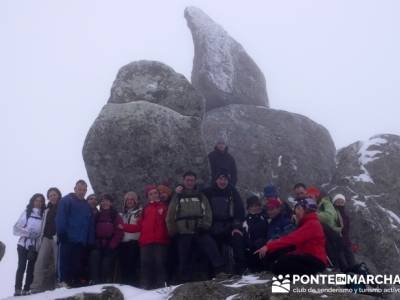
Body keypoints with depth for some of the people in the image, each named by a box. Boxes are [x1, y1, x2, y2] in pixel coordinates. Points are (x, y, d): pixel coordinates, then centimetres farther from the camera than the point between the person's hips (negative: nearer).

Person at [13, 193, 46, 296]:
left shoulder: (44, 214, 5)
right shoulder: (26, 212, 4)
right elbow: (16, 228, 3)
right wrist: (27, 232, -11)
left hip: (36, 246, 1)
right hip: (23, 244, -1)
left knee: (31, 268, 4)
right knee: (21, 266, -7)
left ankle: (26, 290, 8)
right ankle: (17, 289, -3)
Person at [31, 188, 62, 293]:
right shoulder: (47, 210, 24)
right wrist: (41, 239, 18)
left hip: (57, 238, -5)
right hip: (47, 238, 5)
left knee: (57, 263, -6)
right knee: (40, 263, -9)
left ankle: (56, 286, -4)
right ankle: (37, 287, -16)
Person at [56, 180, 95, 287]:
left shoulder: (87, 206, 20)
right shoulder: (66, 201, 2)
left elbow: (91, 225, 17)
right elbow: (60, 219, -9)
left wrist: (90, 240, 7)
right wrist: (62, 234, -18)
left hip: (81, 241, 6)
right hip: (68, 239, -6)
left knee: (77, 264, 7)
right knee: (65, 262, -8)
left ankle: (75, 284, 10)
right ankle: (63, 282, -9)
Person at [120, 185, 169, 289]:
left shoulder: (164, 206, 12)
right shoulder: (145, 209, 22)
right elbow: (139, 226, 16)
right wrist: (124, 227, 11)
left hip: (160, 240, -4)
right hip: (146, 241, 4)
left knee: (160, 263, -6)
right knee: (146, 264, 0)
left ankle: (160, 287, -4)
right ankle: (146, 287, 2)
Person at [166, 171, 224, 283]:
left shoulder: (201, 197, 15)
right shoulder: (177, 197, 12)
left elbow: (208, 213, 7)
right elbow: (170, 217, 10)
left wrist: (204, 226, -8)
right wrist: (173, 232, 5)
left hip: (200, 232, 0)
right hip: (183, 233, 0)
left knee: (213, 250, -18)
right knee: (184, 260, 3)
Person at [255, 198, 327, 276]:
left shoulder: (312, 224, -12)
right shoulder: (307, 223, 22)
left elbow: (292, 238, -24)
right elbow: (292, 238, 9)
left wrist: (269, 246, -28)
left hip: (316, 261, -10)